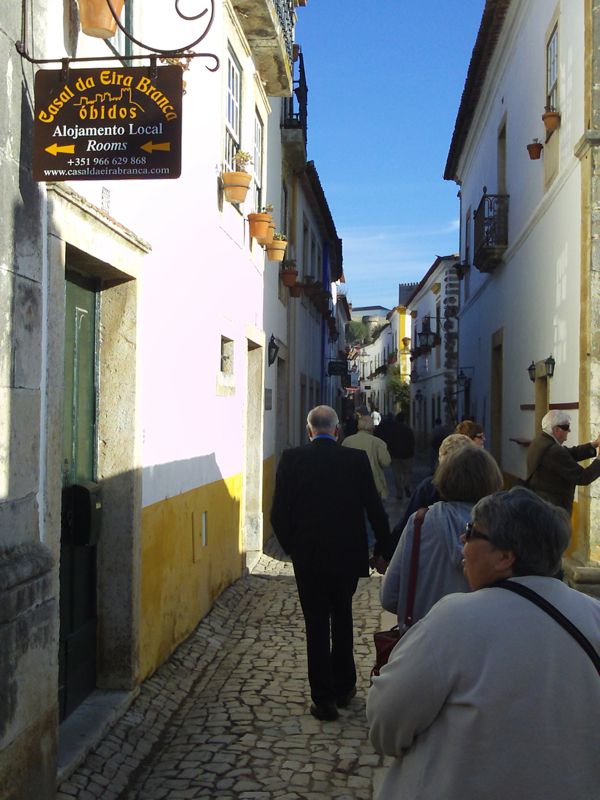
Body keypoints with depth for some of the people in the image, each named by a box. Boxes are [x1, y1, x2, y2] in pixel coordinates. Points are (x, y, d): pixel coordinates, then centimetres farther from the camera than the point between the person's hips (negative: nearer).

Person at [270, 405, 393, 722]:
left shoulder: (291, 459, -8)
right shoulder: (356, 459, -7)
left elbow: (278, 514, -8)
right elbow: (375, 509, -5)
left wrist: (292, 547, 7)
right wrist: (384, 549, 8)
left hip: (308, 557, -1)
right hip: (348, 554, 2)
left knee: (316, 625, 9)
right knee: (342, 619, 21)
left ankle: (324, 699, 12)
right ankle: (343, 687, 32)